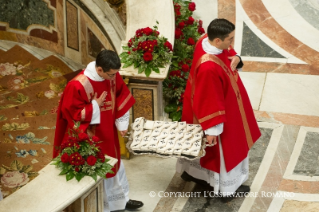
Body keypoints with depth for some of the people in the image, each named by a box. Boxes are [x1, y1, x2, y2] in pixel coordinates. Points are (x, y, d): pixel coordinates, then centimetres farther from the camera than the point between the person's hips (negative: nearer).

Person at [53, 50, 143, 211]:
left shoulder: (113, 76, -12)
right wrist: (94, 106, -25)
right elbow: (71, 113, -21)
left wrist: (122, 123, 3)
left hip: (108, 133, 7)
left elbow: (122, 97, 3)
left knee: (114, 165, 24)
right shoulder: (78, 85, -30)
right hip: (90, 137, -7)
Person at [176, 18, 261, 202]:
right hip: (219, 111, -9)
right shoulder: (209, 68, -41)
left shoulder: (206, 41, -16)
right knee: (225, 148, 13)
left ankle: (190, 171, 51)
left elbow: (228, 52, 7)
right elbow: (209, 101, -31)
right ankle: (228, 189, 35)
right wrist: (213, 129, -22)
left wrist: (236, 58, -15)